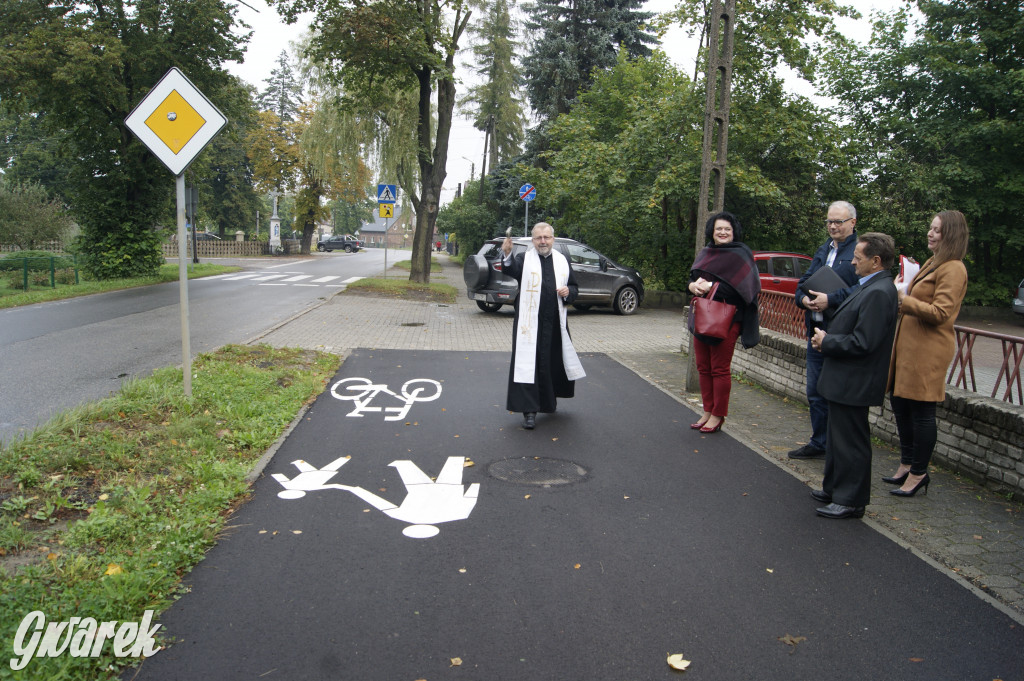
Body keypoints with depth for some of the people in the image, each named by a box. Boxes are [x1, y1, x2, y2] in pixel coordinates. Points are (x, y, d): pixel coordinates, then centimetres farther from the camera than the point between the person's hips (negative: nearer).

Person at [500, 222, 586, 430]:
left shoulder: (562, 261, 10)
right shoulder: (524, 259, -2)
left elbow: (574, 288, 17)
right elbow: (511, 271, -24)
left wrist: (568, 291, -7)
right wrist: (507, 255, -44)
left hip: (554, 324, 4)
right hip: (529, 323, -4)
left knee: (553, 363, 14)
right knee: (528, 364, -5)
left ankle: (548, 401, 38)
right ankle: (529, 410, 1)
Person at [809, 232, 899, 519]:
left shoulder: (878, 293, -22)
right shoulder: (871, 287, 11)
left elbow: (862, 343, -27)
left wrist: (826, 342, -14)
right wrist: (827, 339, 3)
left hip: (854, 384, -11)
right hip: (845, 381, 11)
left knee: (851, 442, 1)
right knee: (838, 438, 21)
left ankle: (851, 502, 13)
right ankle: (834, 489, 35)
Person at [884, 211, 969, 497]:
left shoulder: (953, 269, -12)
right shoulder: (931, 263, 19)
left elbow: (940, 313, -19)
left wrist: (903, 300, -19)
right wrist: (901, 297, 12)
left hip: (928, 349, -10)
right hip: (908, 344, 10)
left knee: (921, 412, -3)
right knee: (899, 403, 15)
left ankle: (919, 473, 9)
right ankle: (907, 465, 28)